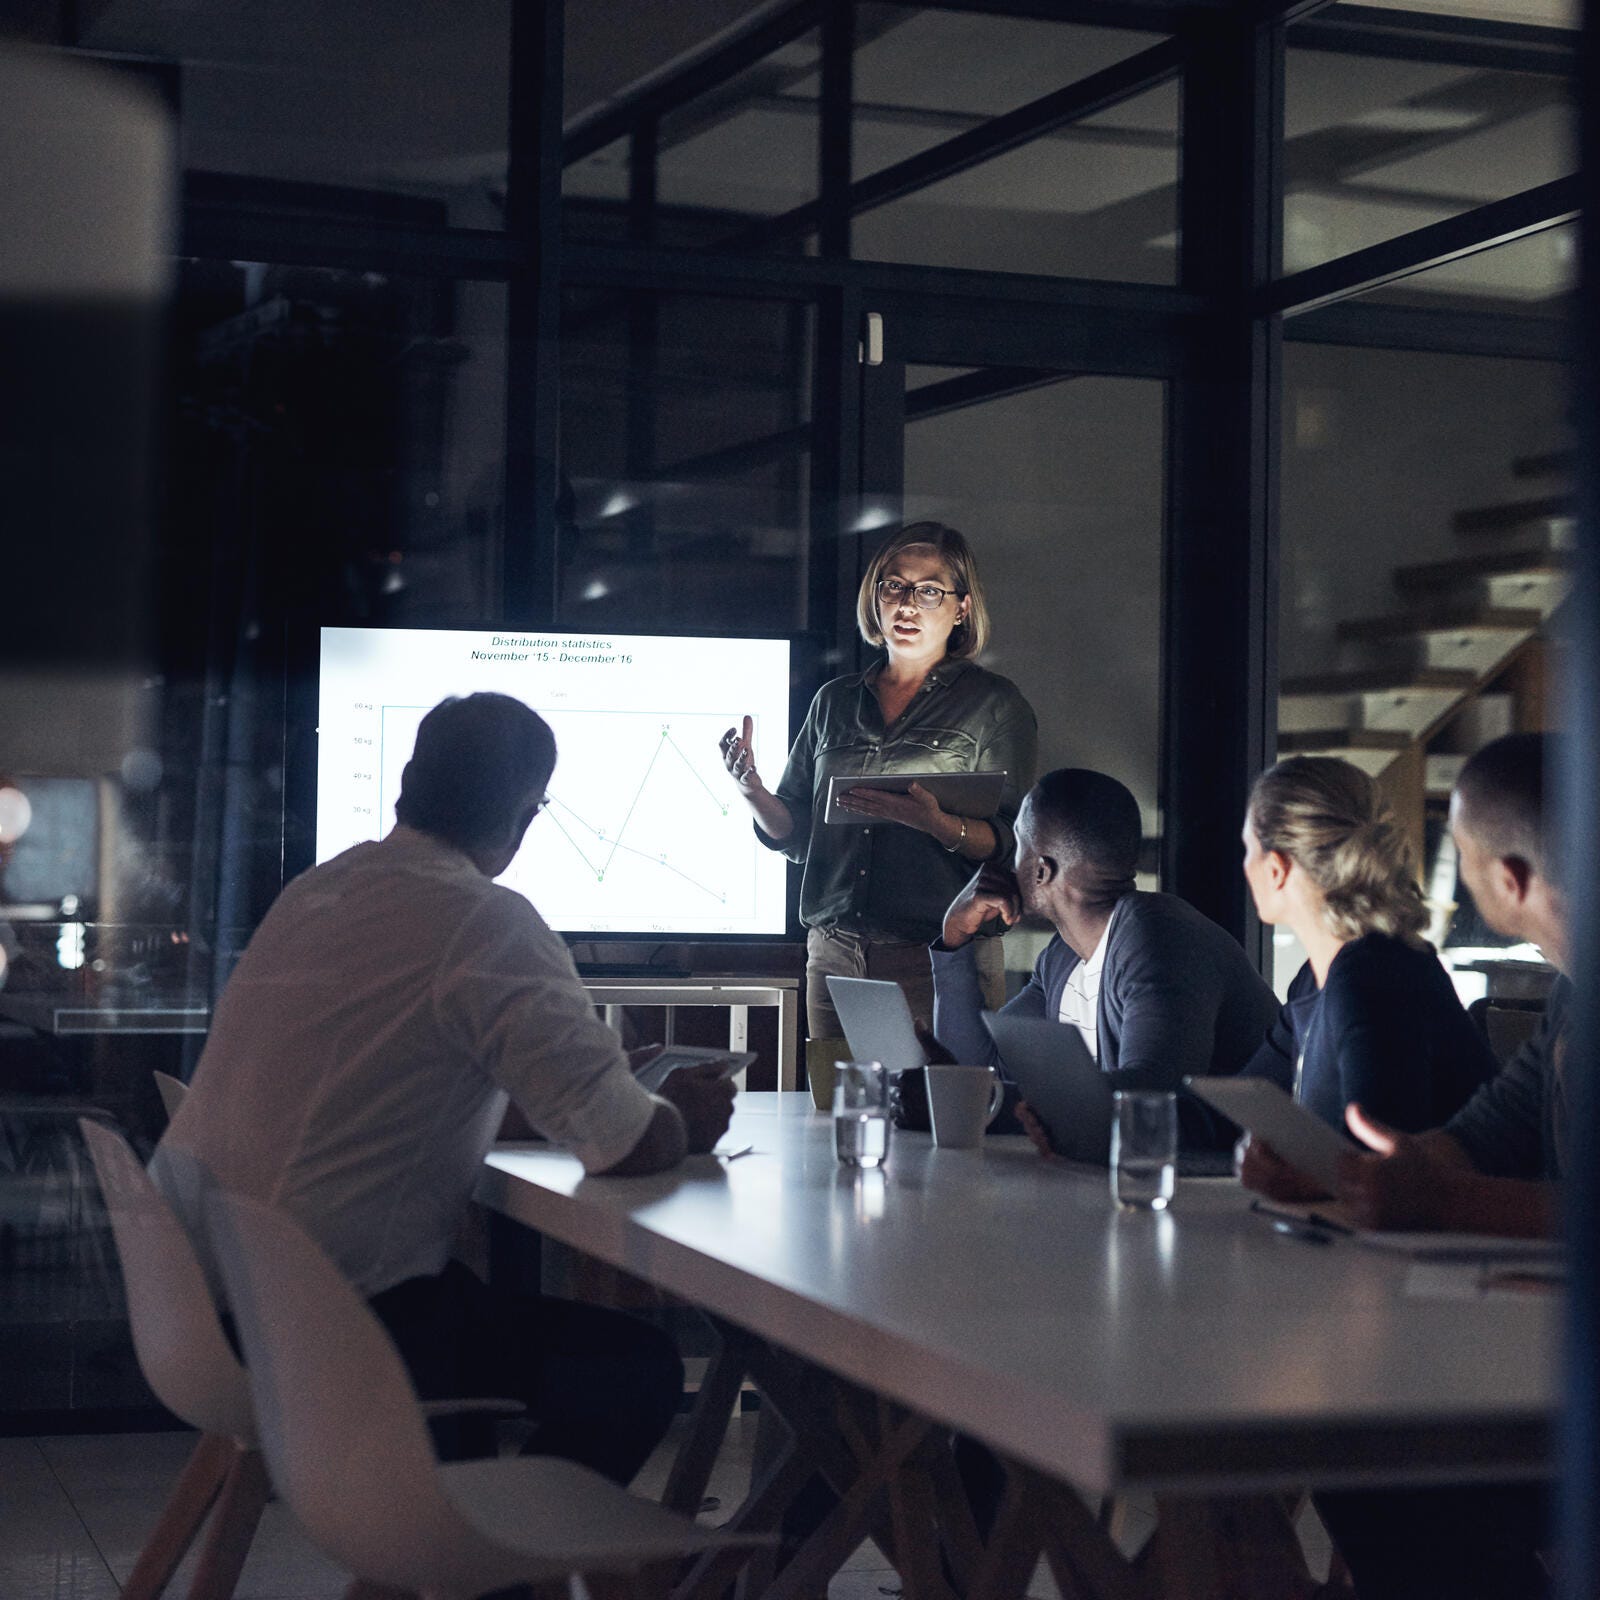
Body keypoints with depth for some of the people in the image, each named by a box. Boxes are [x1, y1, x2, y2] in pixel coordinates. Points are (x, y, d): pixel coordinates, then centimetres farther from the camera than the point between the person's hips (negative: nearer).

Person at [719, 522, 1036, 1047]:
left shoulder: (993, 704, 2)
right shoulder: (835, 702, 15)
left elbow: (1009, 843, -6)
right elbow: (794, 831, 14)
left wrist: (938, 823, -24)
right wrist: (753, 791, -5)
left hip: (941, 963, -4)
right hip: (835, 957, 4)